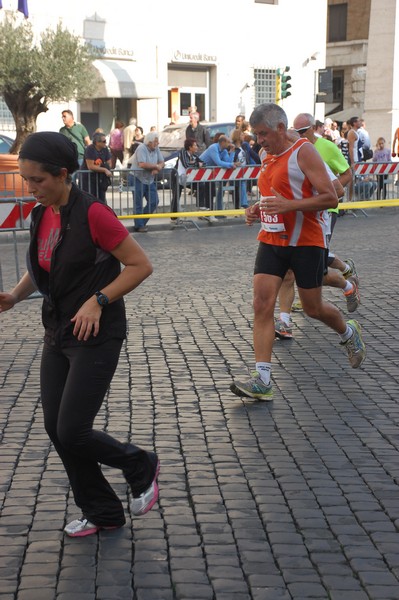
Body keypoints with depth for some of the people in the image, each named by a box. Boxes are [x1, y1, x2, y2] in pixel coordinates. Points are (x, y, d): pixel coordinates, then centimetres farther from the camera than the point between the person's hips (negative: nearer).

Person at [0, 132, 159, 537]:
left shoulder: (92, 214, -19)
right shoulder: (41, 214, 4)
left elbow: (141, 265, -15)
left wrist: (98, 300, -22)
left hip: (96, 336, -8)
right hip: (58, 333, 8)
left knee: (71, 431, -8)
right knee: (55, 427, 7)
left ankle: (141, 466, 20)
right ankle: (101, 512, 24)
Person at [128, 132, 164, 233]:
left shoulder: (156, 149, 6)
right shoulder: (142, 148, -16)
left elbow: (162, 162, 5)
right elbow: (142, 164, -28)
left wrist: (157, 169, -18)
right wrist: (156, 166, -14)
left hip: (150, 180, 7)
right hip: (137, 179, -7)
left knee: (154, 202, 3)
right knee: (138, 204, 1)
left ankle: (142, 221, 18)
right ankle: (139, 226, 9)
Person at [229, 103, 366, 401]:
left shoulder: (304, 152, -11)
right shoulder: (268, 159, 12)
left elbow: (330, 198, -17)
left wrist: (288, 205, -28)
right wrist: (257, 210, 6)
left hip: (307, 242, -6)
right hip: (272, 240, 6)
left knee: (313, 308, 7)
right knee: (262, 305, -9)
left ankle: (349, 333, 40)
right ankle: (262, 379, -10)